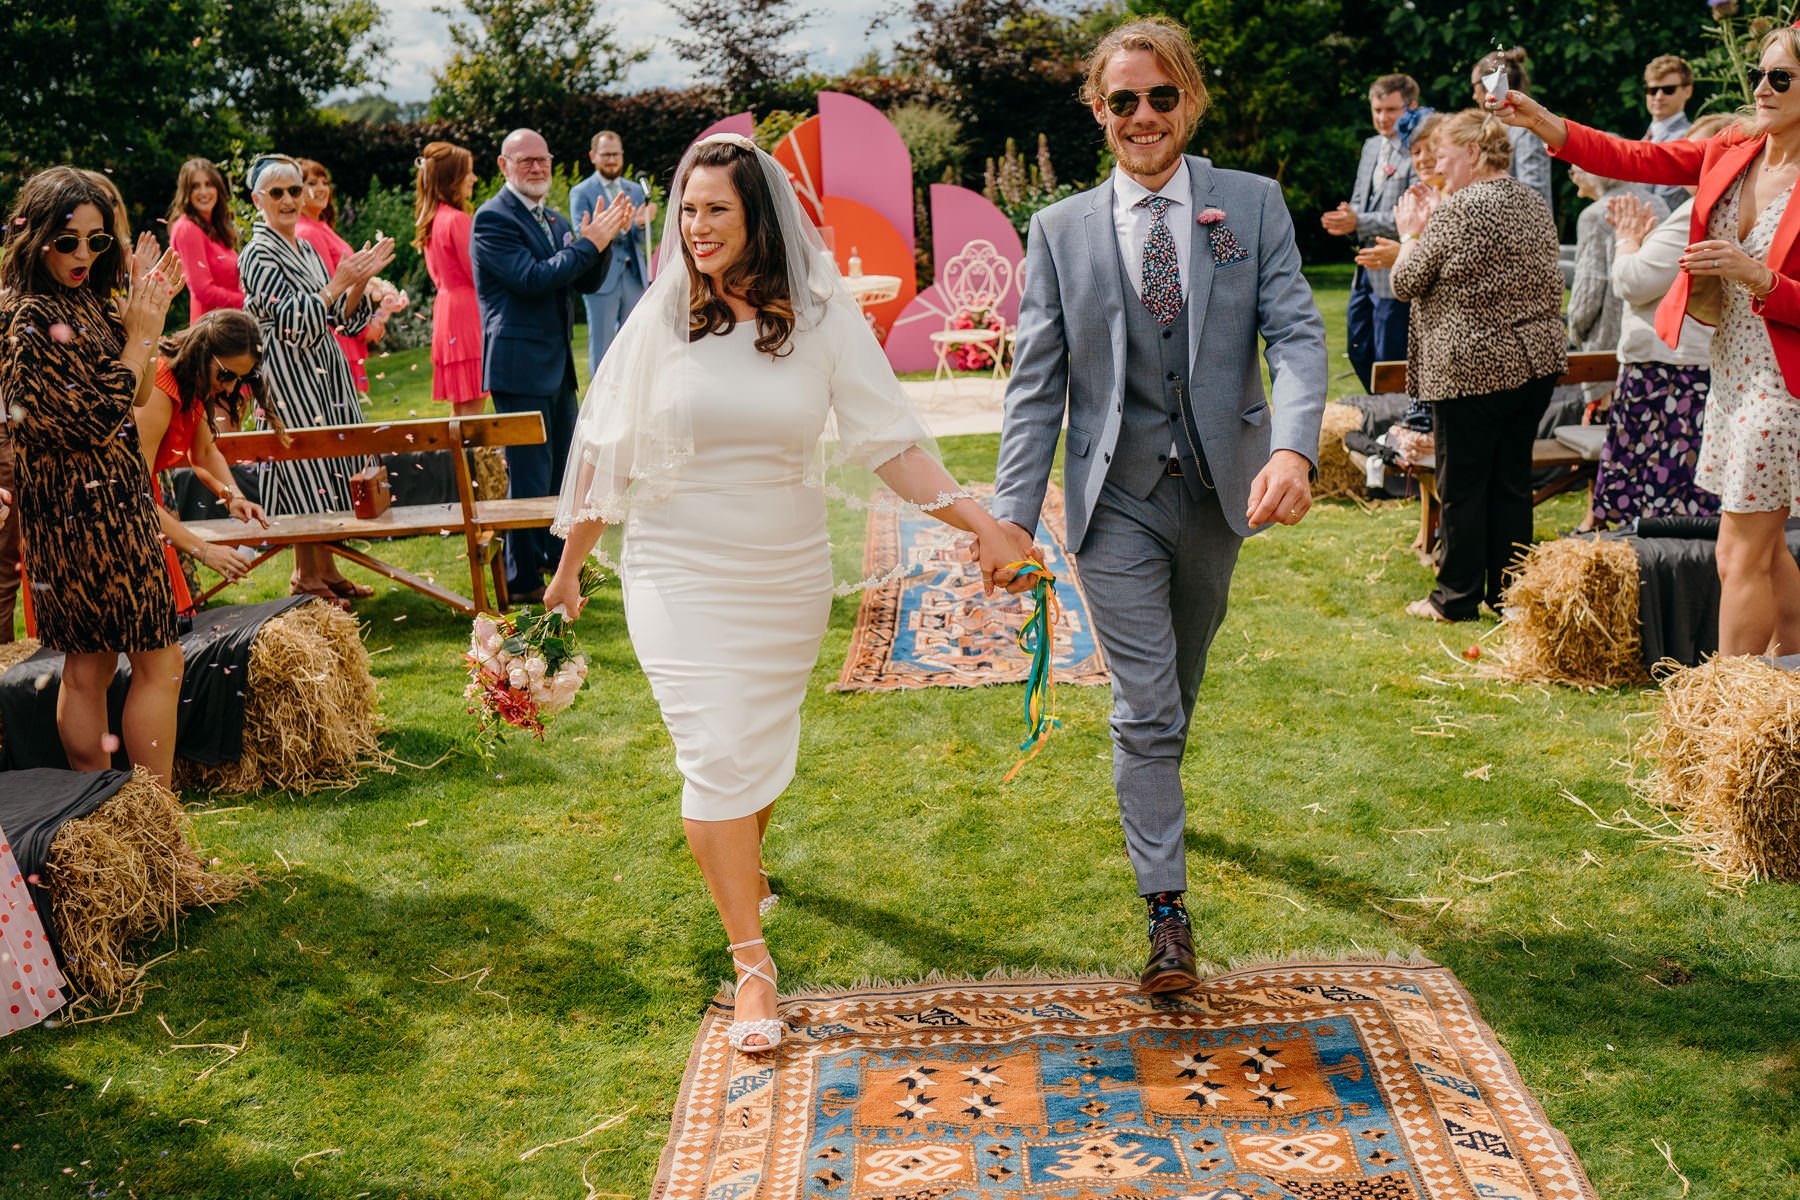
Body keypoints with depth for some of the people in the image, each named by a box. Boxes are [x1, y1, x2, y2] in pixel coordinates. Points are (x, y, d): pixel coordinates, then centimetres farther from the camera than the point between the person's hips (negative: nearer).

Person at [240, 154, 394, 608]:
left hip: (325, 373, 8)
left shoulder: (306, 250, 13)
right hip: (290, 379, -8)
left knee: (331, 470, 10)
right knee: (307, 472, -5)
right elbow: (292, 323, -19)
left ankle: (327, 569, 19)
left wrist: (361, 282, -4)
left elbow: (338, 318, 11)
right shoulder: (259, 255, -10)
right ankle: (306, 577, 5)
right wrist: (338, 283, -18)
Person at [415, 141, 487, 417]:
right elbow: (478, 275, -13)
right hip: (467, 311, -9)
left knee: (459, 408, 13)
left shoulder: (430, 220, 11)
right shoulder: (457, 219, -15)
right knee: (473, 404, -7)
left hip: (445, 309, 9)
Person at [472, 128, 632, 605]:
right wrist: (590, 242, -18)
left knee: (564, 467, 18)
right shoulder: (492, 218, -11)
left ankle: (559, 558, 34)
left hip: (558, 363, 9)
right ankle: (523, 579, 3)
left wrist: (602, 240, -6)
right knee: (529, 475, -5)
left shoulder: (554, 219, 15)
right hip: (519, 364, -9)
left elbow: (587, 282, 12)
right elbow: (532, 279, -21)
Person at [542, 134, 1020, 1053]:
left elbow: (888, 441, -5)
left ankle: (742, 858, 49)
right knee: (715, 754, -7)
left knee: (765, 741, 16)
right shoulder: (663, 317, -5)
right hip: (681, 573, -1)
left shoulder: (823, 319, -5)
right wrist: (570, 564, 8)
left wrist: (977, 520, -14)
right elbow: (607, 450, 2)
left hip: (787, 574, 2)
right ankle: (752, 961, 4)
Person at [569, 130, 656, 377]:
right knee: (601, 346, 1)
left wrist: (642, 224, -15)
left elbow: (642, 240, 9)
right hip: (601, 280, -5)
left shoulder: (634, 190, 13)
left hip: (634, 277, 5)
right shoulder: (581, 193, -1)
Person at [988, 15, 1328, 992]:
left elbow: (1295, 334, -9)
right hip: (1117, 499, -2)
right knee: (1144, 702, -3)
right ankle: (1166, 910, 5)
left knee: (1179, 681, 21)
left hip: (1219, 489, 2)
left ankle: (1150, 793, 50)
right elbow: (1036, 383, -1)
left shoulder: (1253, 204, 0)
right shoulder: (1061, 230, 0)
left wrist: (1293, 446, -28)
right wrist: (1015, 514, -9)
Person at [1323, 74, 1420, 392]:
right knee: (1359, 352, 16)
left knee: (1389, 359, -3)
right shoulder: (1371, 146, 14)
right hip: (1366, 269, 9)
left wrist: (1359, 223, -23)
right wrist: (1346, 219, -4)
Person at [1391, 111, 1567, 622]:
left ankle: (1458, 597, 10)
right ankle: (1508, 592, 18)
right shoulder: (1535, 203, 11)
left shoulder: (1459, 210, -14)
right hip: (1535, 362, 7)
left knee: (1462, 484, 3)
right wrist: (1431, 228, 20)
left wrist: (1410, 233, 11)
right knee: (1511, 480, 12)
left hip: (1472, 366, -7)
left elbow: (1407, 282, -6)